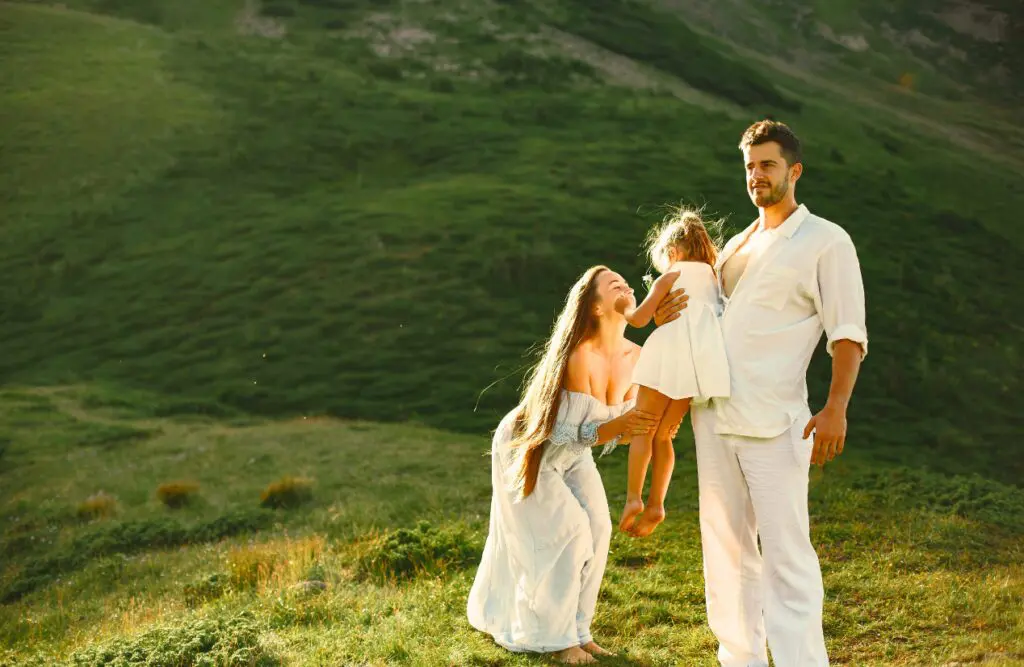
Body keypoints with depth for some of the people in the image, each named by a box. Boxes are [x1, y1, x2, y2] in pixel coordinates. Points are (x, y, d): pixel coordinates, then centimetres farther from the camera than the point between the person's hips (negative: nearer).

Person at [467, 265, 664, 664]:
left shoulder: (635, 357, -11)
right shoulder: (580, 353, -33)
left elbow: (624, 423, -5)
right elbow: (567, 430, -32)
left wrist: (650, 426, -25)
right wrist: (615, 427, -45)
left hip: (572, 454, 7)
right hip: (527, 449, -7)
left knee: (596, 528, -4)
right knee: (566, 531, -12)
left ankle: (575, 628, 9)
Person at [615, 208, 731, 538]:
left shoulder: (672, 275, 5)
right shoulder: (713, 278, 20)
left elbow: (639, 318, -1)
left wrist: (623, 307, 19)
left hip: (671, 353, -6)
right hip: (701, 361, 6)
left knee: (642, 428, 0)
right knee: (663, 434, 13)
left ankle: (633, 498, -11)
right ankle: (655, 504, 6)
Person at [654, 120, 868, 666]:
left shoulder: (826, 242, 1)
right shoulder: (735, 246, 20)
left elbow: (848, 335, -6)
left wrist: (836, 407, -21)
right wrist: (665, 315, 6)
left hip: (774, 422, -7)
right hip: (713, 416, 7)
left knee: (785, 549, -9)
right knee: (725, 546, 10)